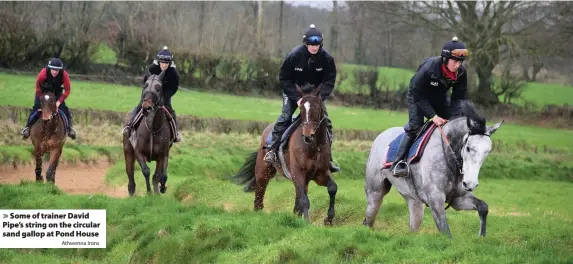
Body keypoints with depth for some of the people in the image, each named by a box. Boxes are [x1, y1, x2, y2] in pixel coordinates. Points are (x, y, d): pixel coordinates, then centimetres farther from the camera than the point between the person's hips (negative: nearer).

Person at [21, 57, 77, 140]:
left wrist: (59, 101, -23)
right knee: (36, 107, -14)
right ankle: (28, 127, -9)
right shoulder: (43, 73, -36)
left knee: (64, 108, -11)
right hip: (43, 91, -1)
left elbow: (67, 91, -21)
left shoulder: (64, 75, -32)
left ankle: (69, 128, 0)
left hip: (57, 92, 1)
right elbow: (38, 88, -19)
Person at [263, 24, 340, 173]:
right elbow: (284, 79, -16)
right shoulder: (294, 56, -24)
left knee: (325, 121, -7)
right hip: (294, 91, -2)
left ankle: (327, 157, 0)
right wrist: (297, 99, -24)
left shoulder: (326, 58, -19)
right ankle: (272, 150, -13)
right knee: (285, 117, -19)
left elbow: (329, 82, -12)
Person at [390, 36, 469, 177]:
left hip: (440, 98, 5)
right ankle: (398, 163, -17)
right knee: (415, 127, -19)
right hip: (419, 97, -5)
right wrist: (433, 116, -34)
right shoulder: (428, 69, -38)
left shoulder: (461, 72, -23)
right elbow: (418, 96, -30)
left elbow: (459, 97, -12)